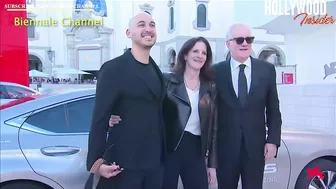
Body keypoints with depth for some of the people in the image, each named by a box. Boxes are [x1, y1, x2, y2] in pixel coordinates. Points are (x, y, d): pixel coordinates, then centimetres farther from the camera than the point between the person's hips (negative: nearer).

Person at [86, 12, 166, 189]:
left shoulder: (156, 71, 11)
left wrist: (163, 152, 11)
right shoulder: (113, 68, -9)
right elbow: (100, 118, -11)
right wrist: (97, 160, -16)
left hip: (155, 162, 6)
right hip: (124, 162, -6)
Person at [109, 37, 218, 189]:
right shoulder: (167, 80, -2)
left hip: (196, 152, 3)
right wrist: (119, 118, -24)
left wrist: (212, 163, 8)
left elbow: (213, 127, 9)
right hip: (167, 150, -3)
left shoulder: (210, 88, 7)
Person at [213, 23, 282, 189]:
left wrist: (273, 140, -2)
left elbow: (273, 109, 6)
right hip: (225, 146, -1)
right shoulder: (216, 71, -2)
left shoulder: (267, 69, 3)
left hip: (256, 145, 1)